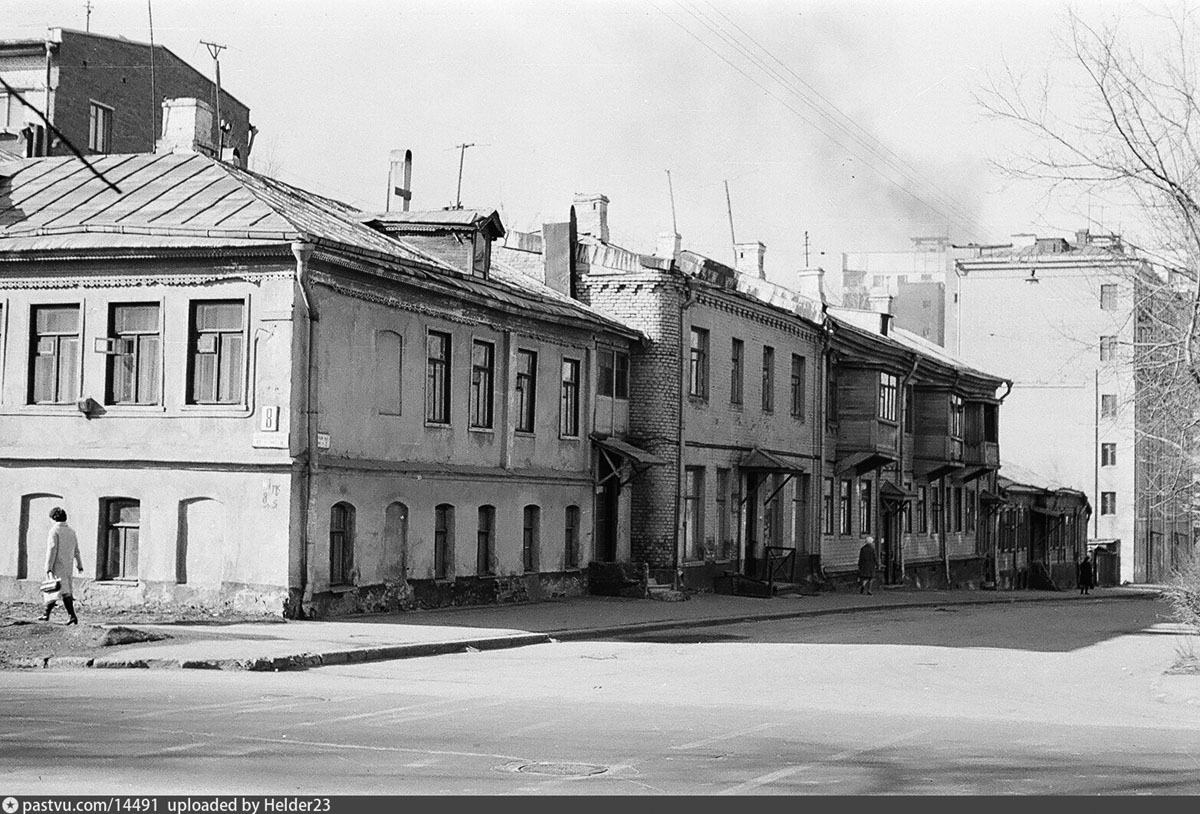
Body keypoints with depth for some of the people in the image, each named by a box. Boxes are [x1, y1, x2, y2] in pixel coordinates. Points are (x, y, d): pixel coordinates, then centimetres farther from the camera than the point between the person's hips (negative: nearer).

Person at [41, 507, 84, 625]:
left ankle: (72, 616, -15)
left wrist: (48, 568, -17)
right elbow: (76, 551, 16)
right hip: (67, 566, 7)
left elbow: (52, 550, -16)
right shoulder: (71, 531, 11)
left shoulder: (54, 530, -10)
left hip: (57, 565, -7)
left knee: (64, 591, -8)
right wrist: (79, 565, 25)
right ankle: (46, 614, 17)